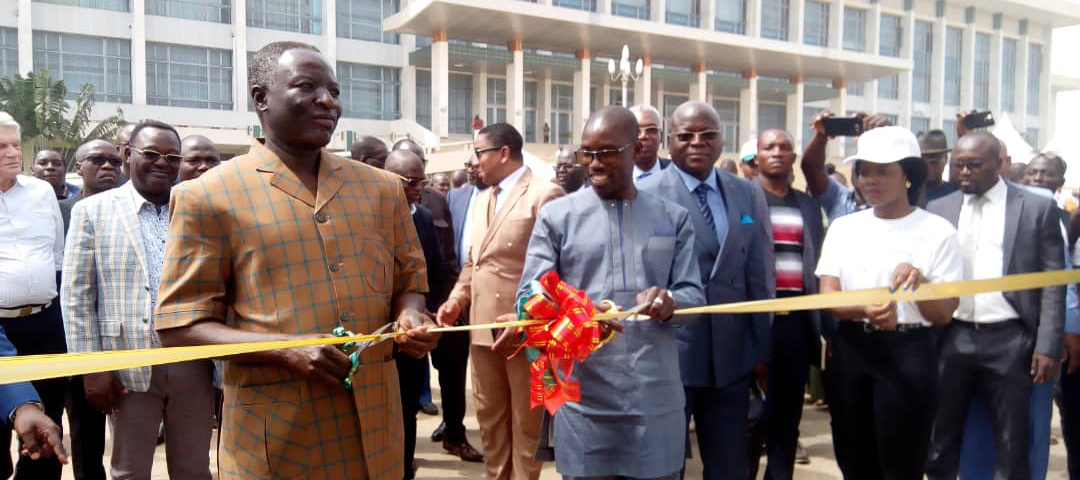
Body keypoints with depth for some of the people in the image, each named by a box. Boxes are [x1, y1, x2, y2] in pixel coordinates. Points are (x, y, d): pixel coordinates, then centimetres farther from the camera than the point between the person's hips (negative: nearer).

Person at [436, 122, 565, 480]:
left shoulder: (544, 195, -9)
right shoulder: (482, 200, 17)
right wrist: (457, 298, 6)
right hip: (483, 324, 8)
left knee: (526, 421, 7)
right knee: (489, 416, 18)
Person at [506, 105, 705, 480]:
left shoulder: (673, 219, 8)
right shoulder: (556, 215, 3)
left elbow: (694, 294, 4)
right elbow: (531, 294, 0)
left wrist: (670, 302, -19)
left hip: (655, 398, 2)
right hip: (583, 397, -1)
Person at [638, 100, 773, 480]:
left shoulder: (748, 196, 6)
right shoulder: (646, 196, -8)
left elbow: (759, 277, 8)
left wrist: (761, 348, 10)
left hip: (732, 354, 4)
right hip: (667, 352, -4)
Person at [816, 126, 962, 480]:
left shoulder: (938, 232, -4)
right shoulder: (843, 227, 5)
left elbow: (943, 315, -5)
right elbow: (828, 297, -3)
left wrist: (918, 283, -25)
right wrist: (865, 309, -24)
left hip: (908, 354, -3)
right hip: (849, 351, 3)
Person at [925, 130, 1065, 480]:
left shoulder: (1038, 208, 1)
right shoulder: (937, 210, 7)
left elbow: (1053, 283, -1)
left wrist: (1048, 346, -7)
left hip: (1010, 340, -2)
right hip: (950, 338, 2)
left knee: (1012, 445, 8)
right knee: (940, 439, 11)